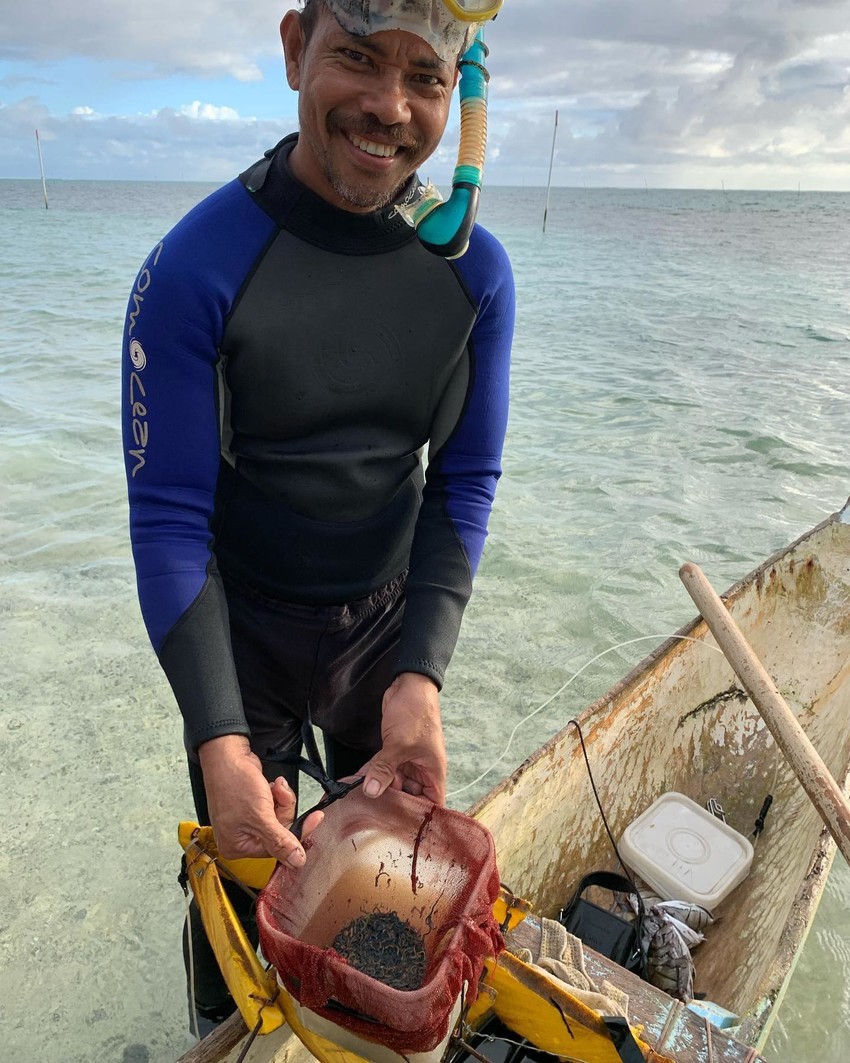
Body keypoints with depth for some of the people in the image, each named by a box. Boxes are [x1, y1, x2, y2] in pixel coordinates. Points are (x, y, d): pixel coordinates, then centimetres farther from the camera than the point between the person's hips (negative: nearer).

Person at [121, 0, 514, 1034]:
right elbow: (169, 517, -19)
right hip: (241, 630, -3)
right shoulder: (195, 270, -21)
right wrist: (219, 737, -27)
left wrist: (421, 674, -18)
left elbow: (464, 485, -8)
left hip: (390, 621, 4)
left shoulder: (475, 271, -10)